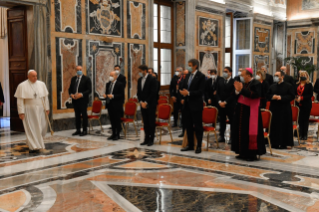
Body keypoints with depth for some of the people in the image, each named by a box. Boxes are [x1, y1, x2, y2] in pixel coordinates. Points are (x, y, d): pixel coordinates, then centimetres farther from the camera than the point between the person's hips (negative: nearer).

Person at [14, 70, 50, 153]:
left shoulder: (41, 84, 5)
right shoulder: (22, 86, -5)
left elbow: (45, 97, 8)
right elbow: (20, 100, -7)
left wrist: (47, 108, 3)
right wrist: (21, 112, -12)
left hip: (40, 110, 4)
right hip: (29, 111, -4)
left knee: (42, 128, 9)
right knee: (31, 129, -2)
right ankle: (33, 147, 5)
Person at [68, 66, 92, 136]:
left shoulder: (86, 79, -3)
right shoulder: (73, 79, 14)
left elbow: (89, 90, -9)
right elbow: (70, 88, 17)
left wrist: (81, 94, -20)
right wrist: (71, 94, -4)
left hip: (83, 100, -5)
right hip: (75, 100, 5)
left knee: (84, 115, 0)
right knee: (77, 115, 10)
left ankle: (85, 131, 7)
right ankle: (78, 130, 18)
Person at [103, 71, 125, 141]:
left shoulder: (120, 84, -7)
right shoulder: (108, 84, 13)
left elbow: (121, 95, -12)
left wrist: (113, 96, -21)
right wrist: (105, 95, -3)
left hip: (116, 105, -6)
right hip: (109, 104, 6)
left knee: (117, 120, 0)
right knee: (112, 120, 11)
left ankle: (117, 135, 9)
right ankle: (113, 134, 20)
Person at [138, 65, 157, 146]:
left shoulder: (152, 79, -10)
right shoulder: (140, 80, 11)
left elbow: (153, 93, -15)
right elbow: (138, 92, 13)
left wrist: (146, 102, -15)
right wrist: (141, 102, -1)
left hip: (150, 104, -6)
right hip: (143, 104, 6)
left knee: (151, 122, 0)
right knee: (145, 122, 9)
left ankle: (151, 139, 7)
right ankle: (146, 139, 15)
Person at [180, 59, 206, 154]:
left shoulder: (201, 76, -10)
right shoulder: (188, 76, 12)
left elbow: (201, 91, -17)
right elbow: (184, 87, 19)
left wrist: (189, 93, -22)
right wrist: (183, 92, -3)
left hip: (196, 104, -7)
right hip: (187, 103, 7)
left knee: (197, 125, 0)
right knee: (188, 125, 12)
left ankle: (199, 146, 9)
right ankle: (190, 145, 22)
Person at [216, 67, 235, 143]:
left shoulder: (233, 82, -5)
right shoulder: (220, 82, 12)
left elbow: (233, 94, -11)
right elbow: (217, 93, 10)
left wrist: (225, 102, -14)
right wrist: (219, 101, -6)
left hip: (230, 105, -5)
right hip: (221, 105, 5)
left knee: (232, 121, 0)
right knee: (222, 121, 9)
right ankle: (221, 137, 16)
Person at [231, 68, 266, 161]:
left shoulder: (256, 84, -8)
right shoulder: (242, 84, 12)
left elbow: (255, 95, -23)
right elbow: (236, 98, 11)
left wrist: (242, 90, -24)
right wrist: (237, 90, -8)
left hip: (250, 112, -7)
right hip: (241, 112, 7)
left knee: (250, 133, -4)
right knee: (241, 132, 10)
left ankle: (252, 154, 6)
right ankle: (243, 152, 20)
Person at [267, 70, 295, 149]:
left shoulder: (288, 86, -2)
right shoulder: (272, 86, 12)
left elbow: (292, 96, -7)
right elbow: (268, 95, 14)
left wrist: (281, 97, -18)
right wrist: (272, 97, -9)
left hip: (284, 110, -4)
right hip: (274, 109, 4)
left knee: (284, 126, -1)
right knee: (274, 126, 3)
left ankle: (284, 143, 7)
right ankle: (275, 143, 12)